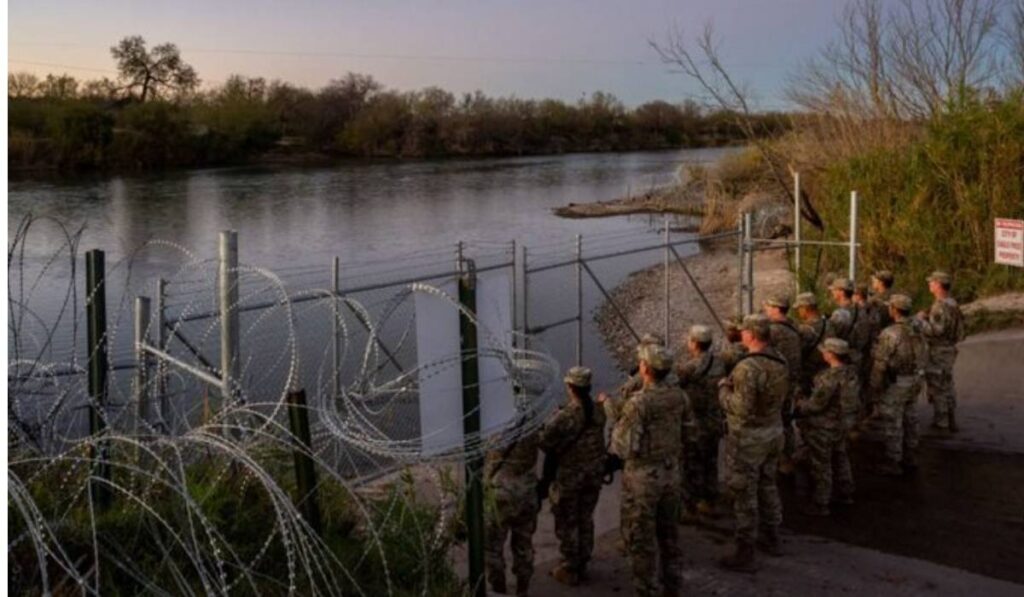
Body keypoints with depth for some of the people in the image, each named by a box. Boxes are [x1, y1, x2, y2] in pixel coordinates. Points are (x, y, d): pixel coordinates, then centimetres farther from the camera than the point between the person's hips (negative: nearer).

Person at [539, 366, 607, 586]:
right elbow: (597, 439, 4)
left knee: (566, 524, 9)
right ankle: (582, 564, 30)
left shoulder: (565, 415, -24)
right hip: (594, 474, 6)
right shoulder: (599, 412, -6)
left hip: (570, 476, -5)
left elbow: (545, 442, -20)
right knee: (585, 520, 19)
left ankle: (569, 570, 17)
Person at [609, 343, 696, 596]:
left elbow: (624, 448, -21)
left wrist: (616, 429, -3)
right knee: (668, 532, 20)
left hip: (643, 476, -7)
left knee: (640, 537, 7)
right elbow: (690, 434, 8)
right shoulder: (679, 396, -3)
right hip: (671, 472, 7)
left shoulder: (638, 403, -24)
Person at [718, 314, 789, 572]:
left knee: (745, 494, 2)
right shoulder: (780, 361, -1)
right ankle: (771, 537, 38)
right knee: (767, 485, 23)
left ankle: (745, 553, 11)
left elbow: (743, 409, -28)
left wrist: (724, 390, -11)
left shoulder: (747, 368, -27)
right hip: (774, 431, 8)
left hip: (748, 437, -8)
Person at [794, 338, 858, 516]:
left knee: (821, 466, 5)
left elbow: (816, 404, -25)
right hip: (842, 424, 8)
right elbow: (855, 398, 10)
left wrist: (799, 406, -5)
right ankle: (845, 494, 39)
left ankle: (820, 505, 15)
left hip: (823, 428, -8)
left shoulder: (830, 377, -30)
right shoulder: (851, 373, -4)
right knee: (840, 458, 25)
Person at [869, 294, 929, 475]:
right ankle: (908, 459, 28)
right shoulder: (917, 331, 1)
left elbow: (880, 365, -21)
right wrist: (917, 381, 20)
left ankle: (893, 464, 12)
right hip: (913, 384, 8)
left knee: (892, 425, 3)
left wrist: (875, 390, -11)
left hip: (894, 385, -8)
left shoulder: (889, 334, -23)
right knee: (909, 421, 17)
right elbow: (923, 357, 10)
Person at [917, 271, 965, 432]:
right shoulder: (951, 303, 9)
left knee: (937, 388, 0)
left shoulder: (941, 306, -22)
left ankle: (941, 422, 7)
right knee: (947, 387, 17)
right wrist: (928, 318, 9)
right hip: (948, 348, 10)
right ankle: (951, 422, 24)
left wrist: (921, 319, -14)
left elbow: (936, 330, -27)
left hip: (939, 351, -10)